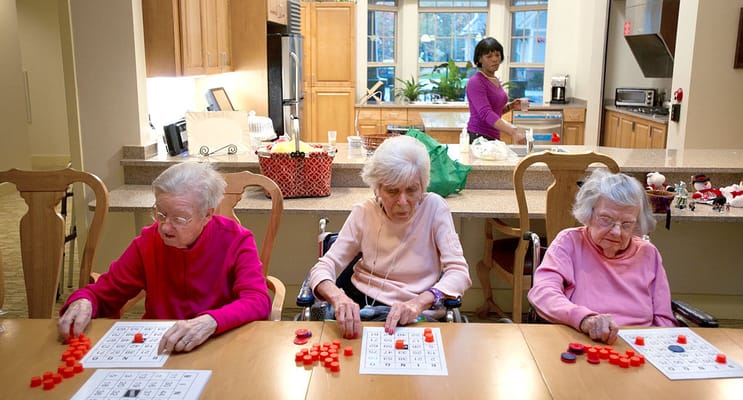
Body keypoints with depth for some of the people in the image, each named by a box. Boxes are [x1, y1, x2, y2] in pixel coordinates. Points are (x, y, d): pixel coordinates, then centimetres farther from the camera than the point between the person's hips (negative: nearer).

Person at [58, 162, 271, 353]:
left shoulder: (236, 241, -9)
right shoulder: (149, 241, -1)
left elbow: (258, 302, -22)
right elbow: (104, 293, 8)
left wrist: (210, 322, -40)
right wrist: (83, 302, -17)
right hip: (157, 347, 3)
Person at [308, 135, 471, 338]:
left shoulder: (434, 207, -7)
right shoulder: (364, 213, -1)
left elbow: (458, 272, -12)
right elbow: (323, 267, -5)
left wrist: (419, 302, -31)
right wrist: (337, 296, -29)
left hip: (412, 318, -1)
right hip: (358, 307, 2)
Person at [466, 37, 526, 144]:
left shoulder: (495, 80, 11)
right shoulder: (475, 82, -14)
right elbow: (486, 114, -27)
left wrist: (511, 106, 3)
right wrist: (513, 132, -37)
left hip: (493, 138, 8)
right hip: (478, 138, -8)